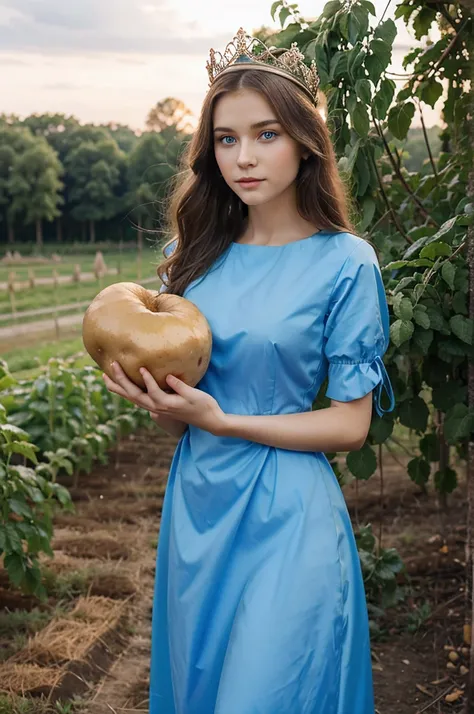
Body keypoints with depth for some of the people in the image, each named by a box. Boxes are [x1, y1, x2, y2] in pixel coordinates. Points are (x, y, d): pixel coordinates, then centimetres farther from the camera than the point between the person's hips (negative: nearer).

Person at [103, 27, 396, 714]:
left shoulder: (344, 261, -10)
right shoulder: (197, 254, 4)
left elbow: (350, 424, -9)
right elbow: (178, 421, 9)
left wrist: (220, 420, -18)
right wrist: (151, 392, -14)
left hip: (287, 520, -5)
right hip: (195, 508, 5)